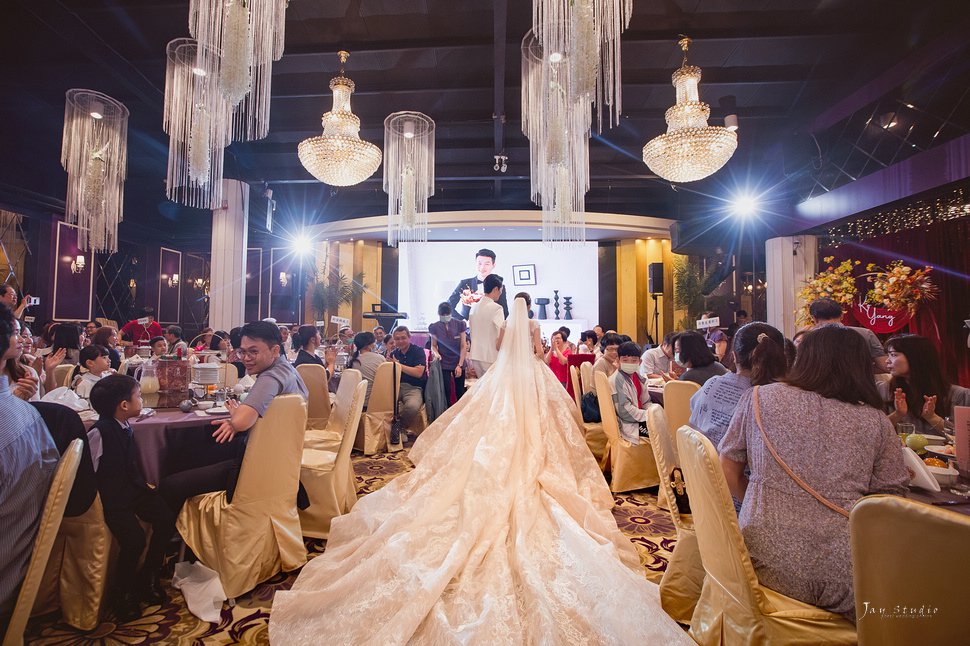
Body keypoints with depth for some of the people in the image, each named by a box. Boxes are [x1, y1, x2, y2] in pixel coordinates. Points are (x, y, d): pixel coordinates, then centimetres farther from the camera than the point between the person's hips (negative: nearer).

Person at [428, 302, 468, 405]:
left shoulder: (460, 324, -1)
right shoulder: (434, 327, 0)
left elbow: (463, 346, -1)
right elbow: (433, 346, 7)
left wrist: (460, 365, -7)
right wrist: (436, 353, -16)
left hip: (458, 363, 1)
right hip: (444, 364, 0)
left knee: (460, 391, 3)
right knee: (447, 391, -8)